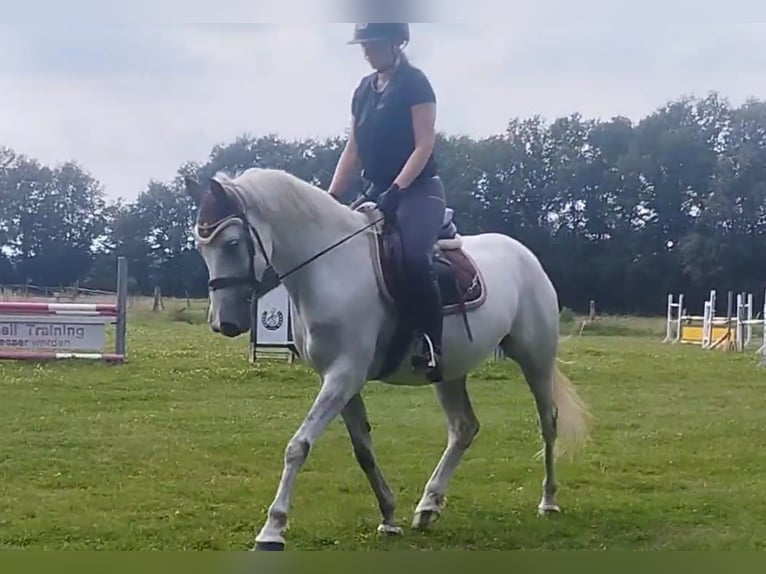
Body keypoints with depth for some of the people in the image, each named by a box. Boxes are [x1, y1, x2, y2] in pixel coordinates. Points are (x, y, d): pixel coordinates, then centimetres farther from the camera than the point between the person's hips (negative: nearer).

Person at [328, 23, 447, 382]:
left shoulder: (415, 83, -7)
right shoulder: (364, 90, 13)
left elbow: (424, 145, -14)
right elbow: (353, 150, 15)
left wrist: (397, 190, -23)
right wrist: (330, 199, 6)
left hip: (418, 191, -8)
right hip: (377, 193, 8)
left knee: (414, 259, -30)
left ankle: (432, 346, -25)